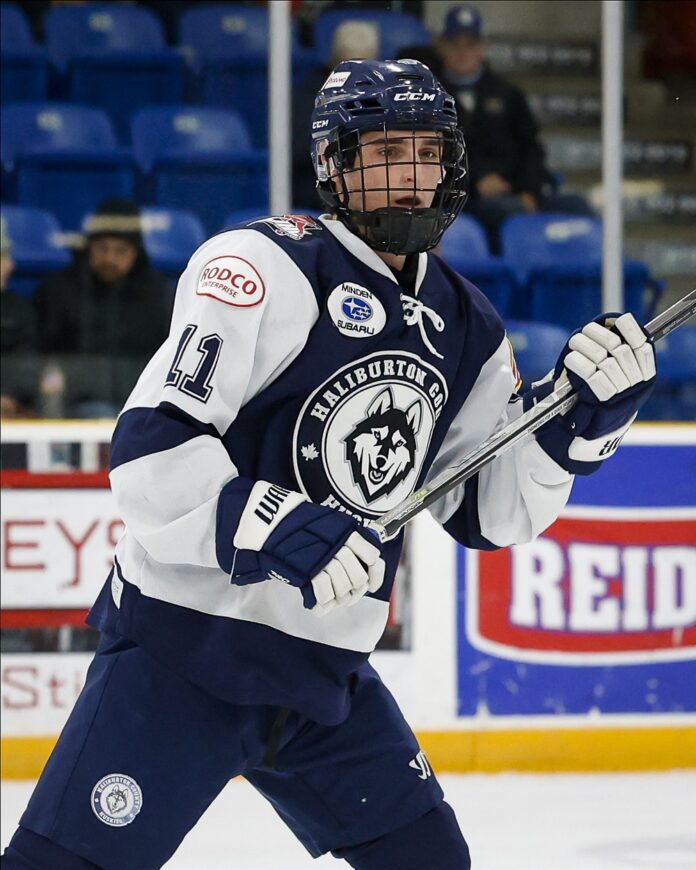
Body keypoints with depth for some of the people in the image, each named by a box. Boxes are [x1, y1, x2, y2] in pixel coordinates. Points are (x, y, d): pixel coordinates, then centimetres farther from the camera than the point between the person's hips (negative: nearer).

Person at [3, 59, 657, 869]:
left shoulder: (464, 325, 11)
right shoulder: (266, 266, -12)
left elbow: (490, 511, 14)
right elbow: (149, 447, -19)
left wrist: (584, 421, -1)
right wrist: (278, 530, -30)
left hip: (328, 673, 7)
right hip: (181, 648, -7)